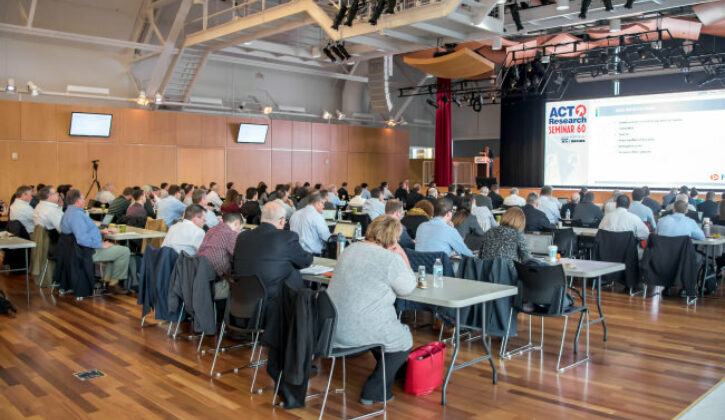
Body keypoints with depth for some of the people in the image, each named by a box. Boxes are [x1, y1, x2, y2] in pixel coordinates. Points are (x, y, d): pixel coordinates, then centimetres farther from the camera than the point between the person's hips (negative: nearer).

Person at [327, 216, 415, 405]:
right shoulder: (391, 259, -14)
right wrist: (403, 256, 5)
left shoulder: (351, 249, 10)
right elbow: (407, 288, 1)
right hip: (359, 331, -8)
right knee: (404, 339, 18)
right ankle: (374, 392, 17)